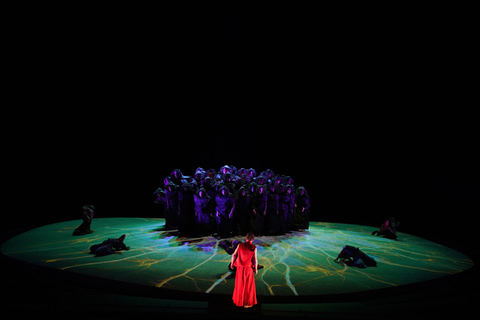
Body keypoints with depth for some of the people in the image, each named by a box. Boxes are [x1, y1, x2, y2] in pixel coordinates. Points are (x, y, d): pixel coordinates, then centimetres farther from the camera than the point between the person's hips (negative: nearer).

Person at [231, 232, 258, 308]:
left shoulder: (240, 245, -6)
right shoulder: (254, 248, -13)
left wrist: (232, 263, 17)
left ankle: (238, 301, 29)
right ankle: (247, 303, 15)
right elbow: (255, 260, -12)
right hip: (248, 268, -3)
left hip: (239, 268, 3)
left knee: (239, 285, 19)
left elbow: (234, 255, -1)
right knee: (248, 286, 11)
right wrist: (256, 269, 3)